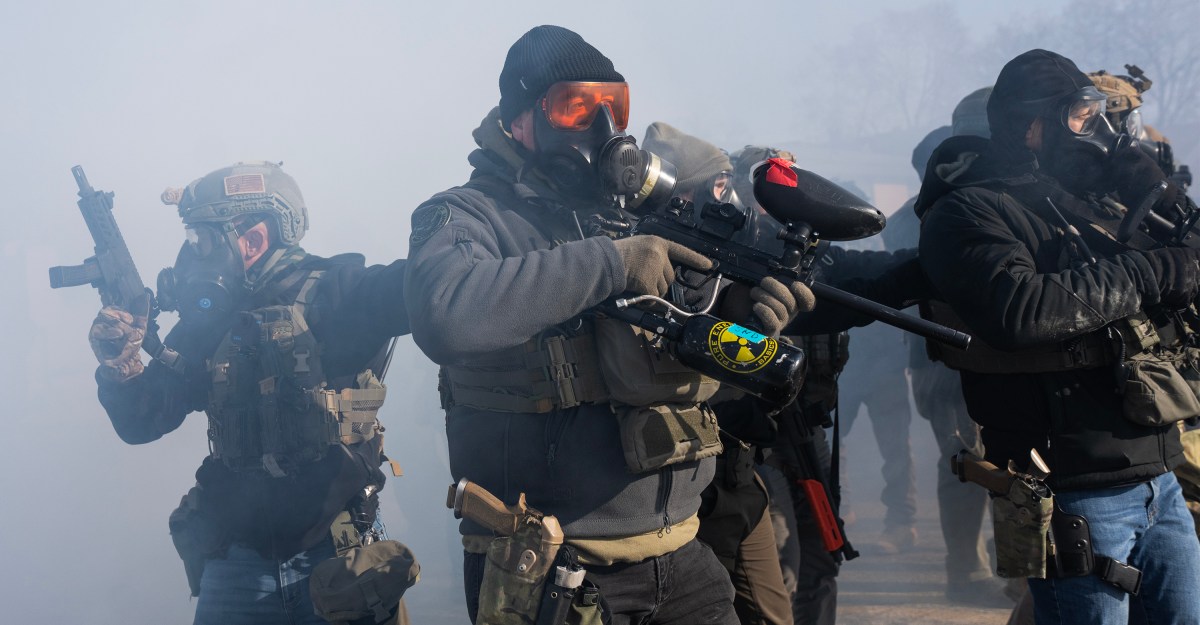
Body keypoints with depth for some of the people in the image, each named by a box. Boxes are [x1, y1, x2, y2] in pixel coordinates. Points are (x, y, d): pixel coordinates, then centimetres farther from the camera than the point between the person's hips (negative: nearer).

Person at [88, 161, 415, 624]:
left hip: (333, 556, -4)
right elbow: (141, 422, 8)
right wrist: (120, 365, -11)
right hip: (236, 563, 4)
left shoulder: (327, 295, -8)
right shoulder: (207, 323, 7)